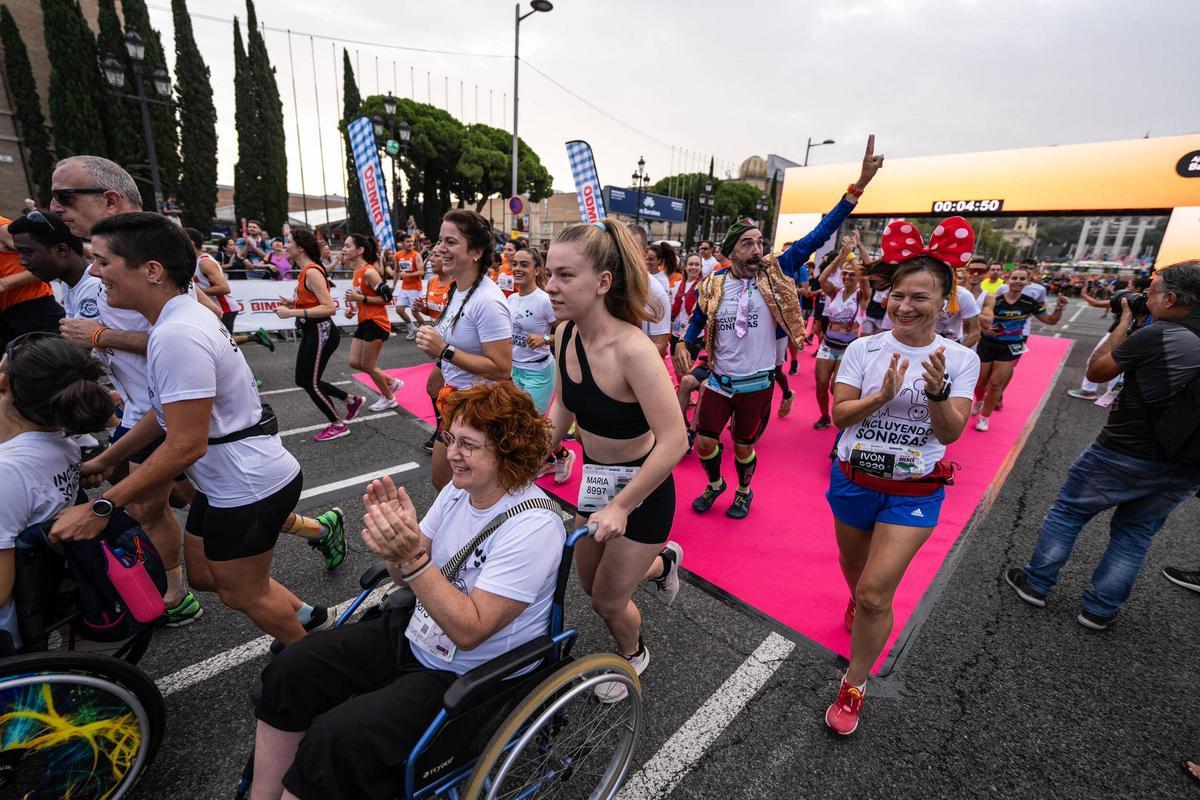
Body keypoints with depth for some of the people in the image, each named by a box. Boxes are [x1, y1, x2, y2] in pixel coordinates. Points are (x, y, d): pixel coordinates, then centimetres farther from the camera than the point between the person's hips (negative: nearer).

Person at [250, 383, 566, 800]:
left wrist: (412, 558, -35)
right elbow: (411, 576, 3)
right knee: (289, 671, 2)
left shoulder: (533, 527, -28)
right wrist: (397, 535, -19)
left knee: (335, 738, -19)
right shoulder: (460, 488, -5)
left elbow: (470, 631, -27)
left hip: (466, 677, -7)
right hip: (413, 635, 8)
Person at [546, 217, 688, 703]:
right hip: (594, 479, 7)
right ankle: (663, 560, 54)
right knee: (590, 583, 25)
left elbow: (674, 441, -31)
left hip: (642, 490, -7)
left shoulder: (632, 349, -31)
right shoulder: (565, 333, -9)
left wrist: (621, 506, -26)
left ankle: (634, 656, 49)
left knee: (608, 600, 13)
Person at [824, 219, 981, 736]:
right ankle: (857, 603, 59)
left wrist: (937, 391, -29)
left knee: (875, 594, -7)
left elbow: (950, 433, -11)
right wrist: (883, 394, -26)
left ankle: (854, 685, 17)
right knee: (854, 570, 23)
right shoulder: (863, 348, -7)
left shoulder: (960, 359, -7)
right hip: (853, 479, 2)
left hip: (914, 490, -1)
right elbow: (839, 414, -10)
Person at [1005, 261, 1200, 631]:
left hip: (1126, 454, -5)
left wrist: (1124, 324, 5)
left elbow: (1096, 371, -3)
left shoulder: (1157, 336, -15)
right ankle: (1100, 609, 24)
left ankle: (1036, 583, 21)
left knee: (1068, 510, 12)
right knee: (1136, 533, 18)